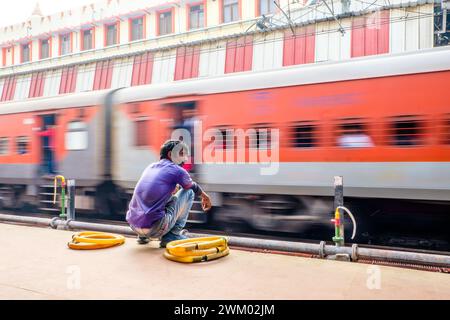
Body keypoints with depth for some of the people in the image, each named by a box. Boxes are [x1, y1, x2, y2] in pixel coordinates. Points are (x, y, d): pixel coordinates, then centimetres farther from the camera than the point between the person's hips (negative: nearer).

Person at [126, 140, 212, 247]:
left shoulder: (150, 167, 16)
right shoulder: (176, 170, -2)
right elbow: (194, 187, 17)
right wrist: (205, 197, 38)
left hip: (133, 225, 7)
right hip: (154, 228, -7)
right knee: (189, 192, 8)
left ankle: (143, 236, 24)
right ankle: (173, 235, 8)